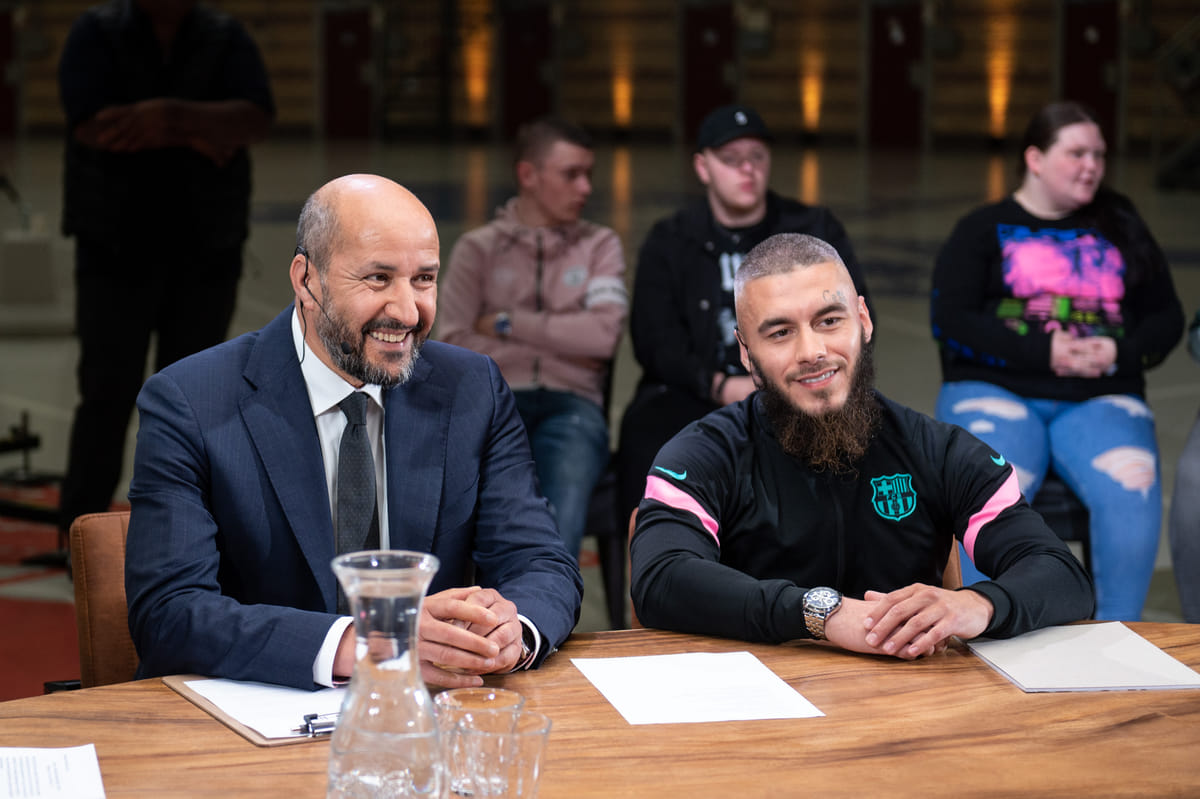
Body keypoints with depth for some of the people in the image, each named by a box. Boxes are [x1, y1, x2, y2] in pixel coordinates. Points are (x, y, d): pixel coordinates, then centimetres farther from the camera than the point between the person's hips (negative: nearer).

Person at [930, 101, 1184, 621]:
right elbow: (949, 320, -2)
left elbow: (1166, 317, 17)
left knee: (1131, 488, -30)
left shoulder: (1122, 229, 20)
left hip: (1101, 400, 2)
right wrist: (1042, 354, -12)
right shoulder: (982, 229, 11)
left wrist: (1120, 352, -5)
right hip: (994, 390, -2)